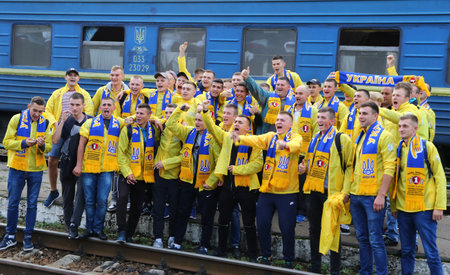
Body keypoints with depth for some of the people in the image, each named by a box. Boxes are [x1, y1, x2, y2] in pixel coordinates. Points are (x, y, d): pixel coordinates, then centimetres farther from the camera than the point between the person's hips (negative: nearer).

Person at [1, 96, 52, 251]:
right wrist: (24, 143, -22)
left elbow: (49, 146, 4)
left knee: (32, 204, 7)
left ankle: (28, 236, 18)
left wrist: (42, 145, -18)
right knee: (13, 203, 5)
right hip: (17, 168, -1)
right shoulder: (16, 119, -4)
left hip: (36, 170, 2)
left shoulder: (45, 123, 2)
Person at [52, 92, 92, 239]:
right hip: (67, 163, 2)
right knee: (67, 197, 8)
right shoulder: (65, 121, 4)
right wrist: (62, 121, -16)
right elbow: (55, 140, -8)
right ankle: (69, 226, 18)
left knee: (82, 192, -17)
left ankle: (74, 224, -18)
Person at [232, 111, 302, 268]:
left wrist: (285, 145, -50)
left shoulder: (296, 137, -2)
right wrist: (240, 139, -29)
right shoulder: (270, 137, 10)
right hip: (267, 190, 4)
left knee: (287, 227, 1)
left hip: (287, 192, -4)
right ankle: (266, 256, 24)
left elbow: (296, 145, -27)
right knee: (262, 224, 7)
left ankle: (288, 260, 18)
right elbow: (256, 140, -9)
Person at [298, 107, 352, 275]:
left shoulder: (342, 139, -6)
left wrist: (346, 190, -14)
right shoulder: (314, 139, 15)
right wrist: (303, 167, 5)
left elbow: (350, 165, -8)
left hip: (331, 192, -7)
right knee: (314, 229, 13)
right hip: (312, 191, 7)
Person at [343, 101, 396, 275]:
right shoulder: (360, 136, 15)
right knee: (362, 238, 14)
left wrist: (381, 195, -18)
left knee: (375, 240, -3)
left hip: (373, 196, -7)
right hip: (356, 195, 7)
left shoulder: (384, 136, -8)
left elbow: (389, 168, -14)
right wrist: (347, 191, 16)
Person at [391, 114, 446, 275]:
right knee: (407, 250, 13)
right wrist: (393, 206, 11)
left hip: (424, 209, -4)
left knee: (431, 251, 1)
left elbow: (440, 178, -5)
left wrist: (439, 206, -10)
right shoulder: (398, 149, 8)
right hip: (403, 209, 4)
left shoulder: (427, 147, -5)